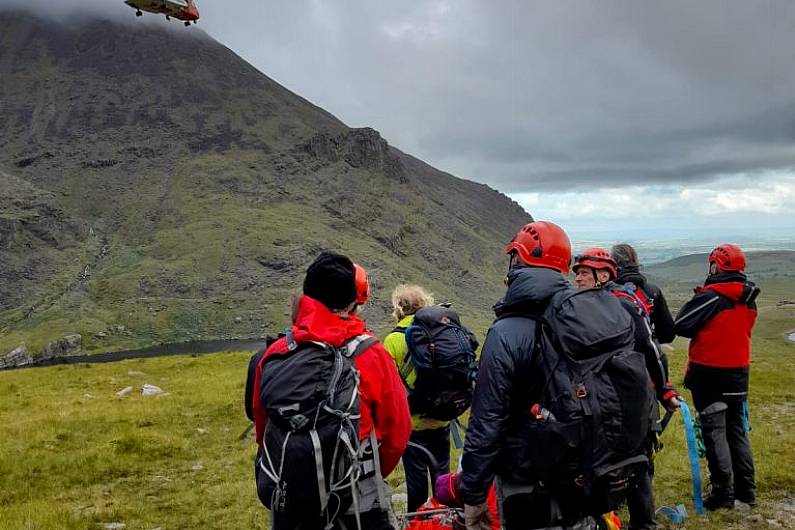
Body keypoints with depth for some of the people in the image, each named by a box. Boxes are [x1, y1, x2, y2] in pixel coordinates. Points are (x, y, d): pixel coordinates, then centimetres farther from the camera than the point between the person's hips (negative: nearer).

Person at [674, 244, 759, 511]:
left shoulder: (712, 296, -17)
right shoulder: (748, 299, 6)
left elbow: (681, 325, -17)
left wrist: (696, 299, 1)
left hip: (709, 372, -7)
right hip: (738, 371, 7)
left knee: (714, 431, 2)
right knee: (737, 430, 16)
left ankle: (723, 492, 5)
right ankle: (746, 489, 22)